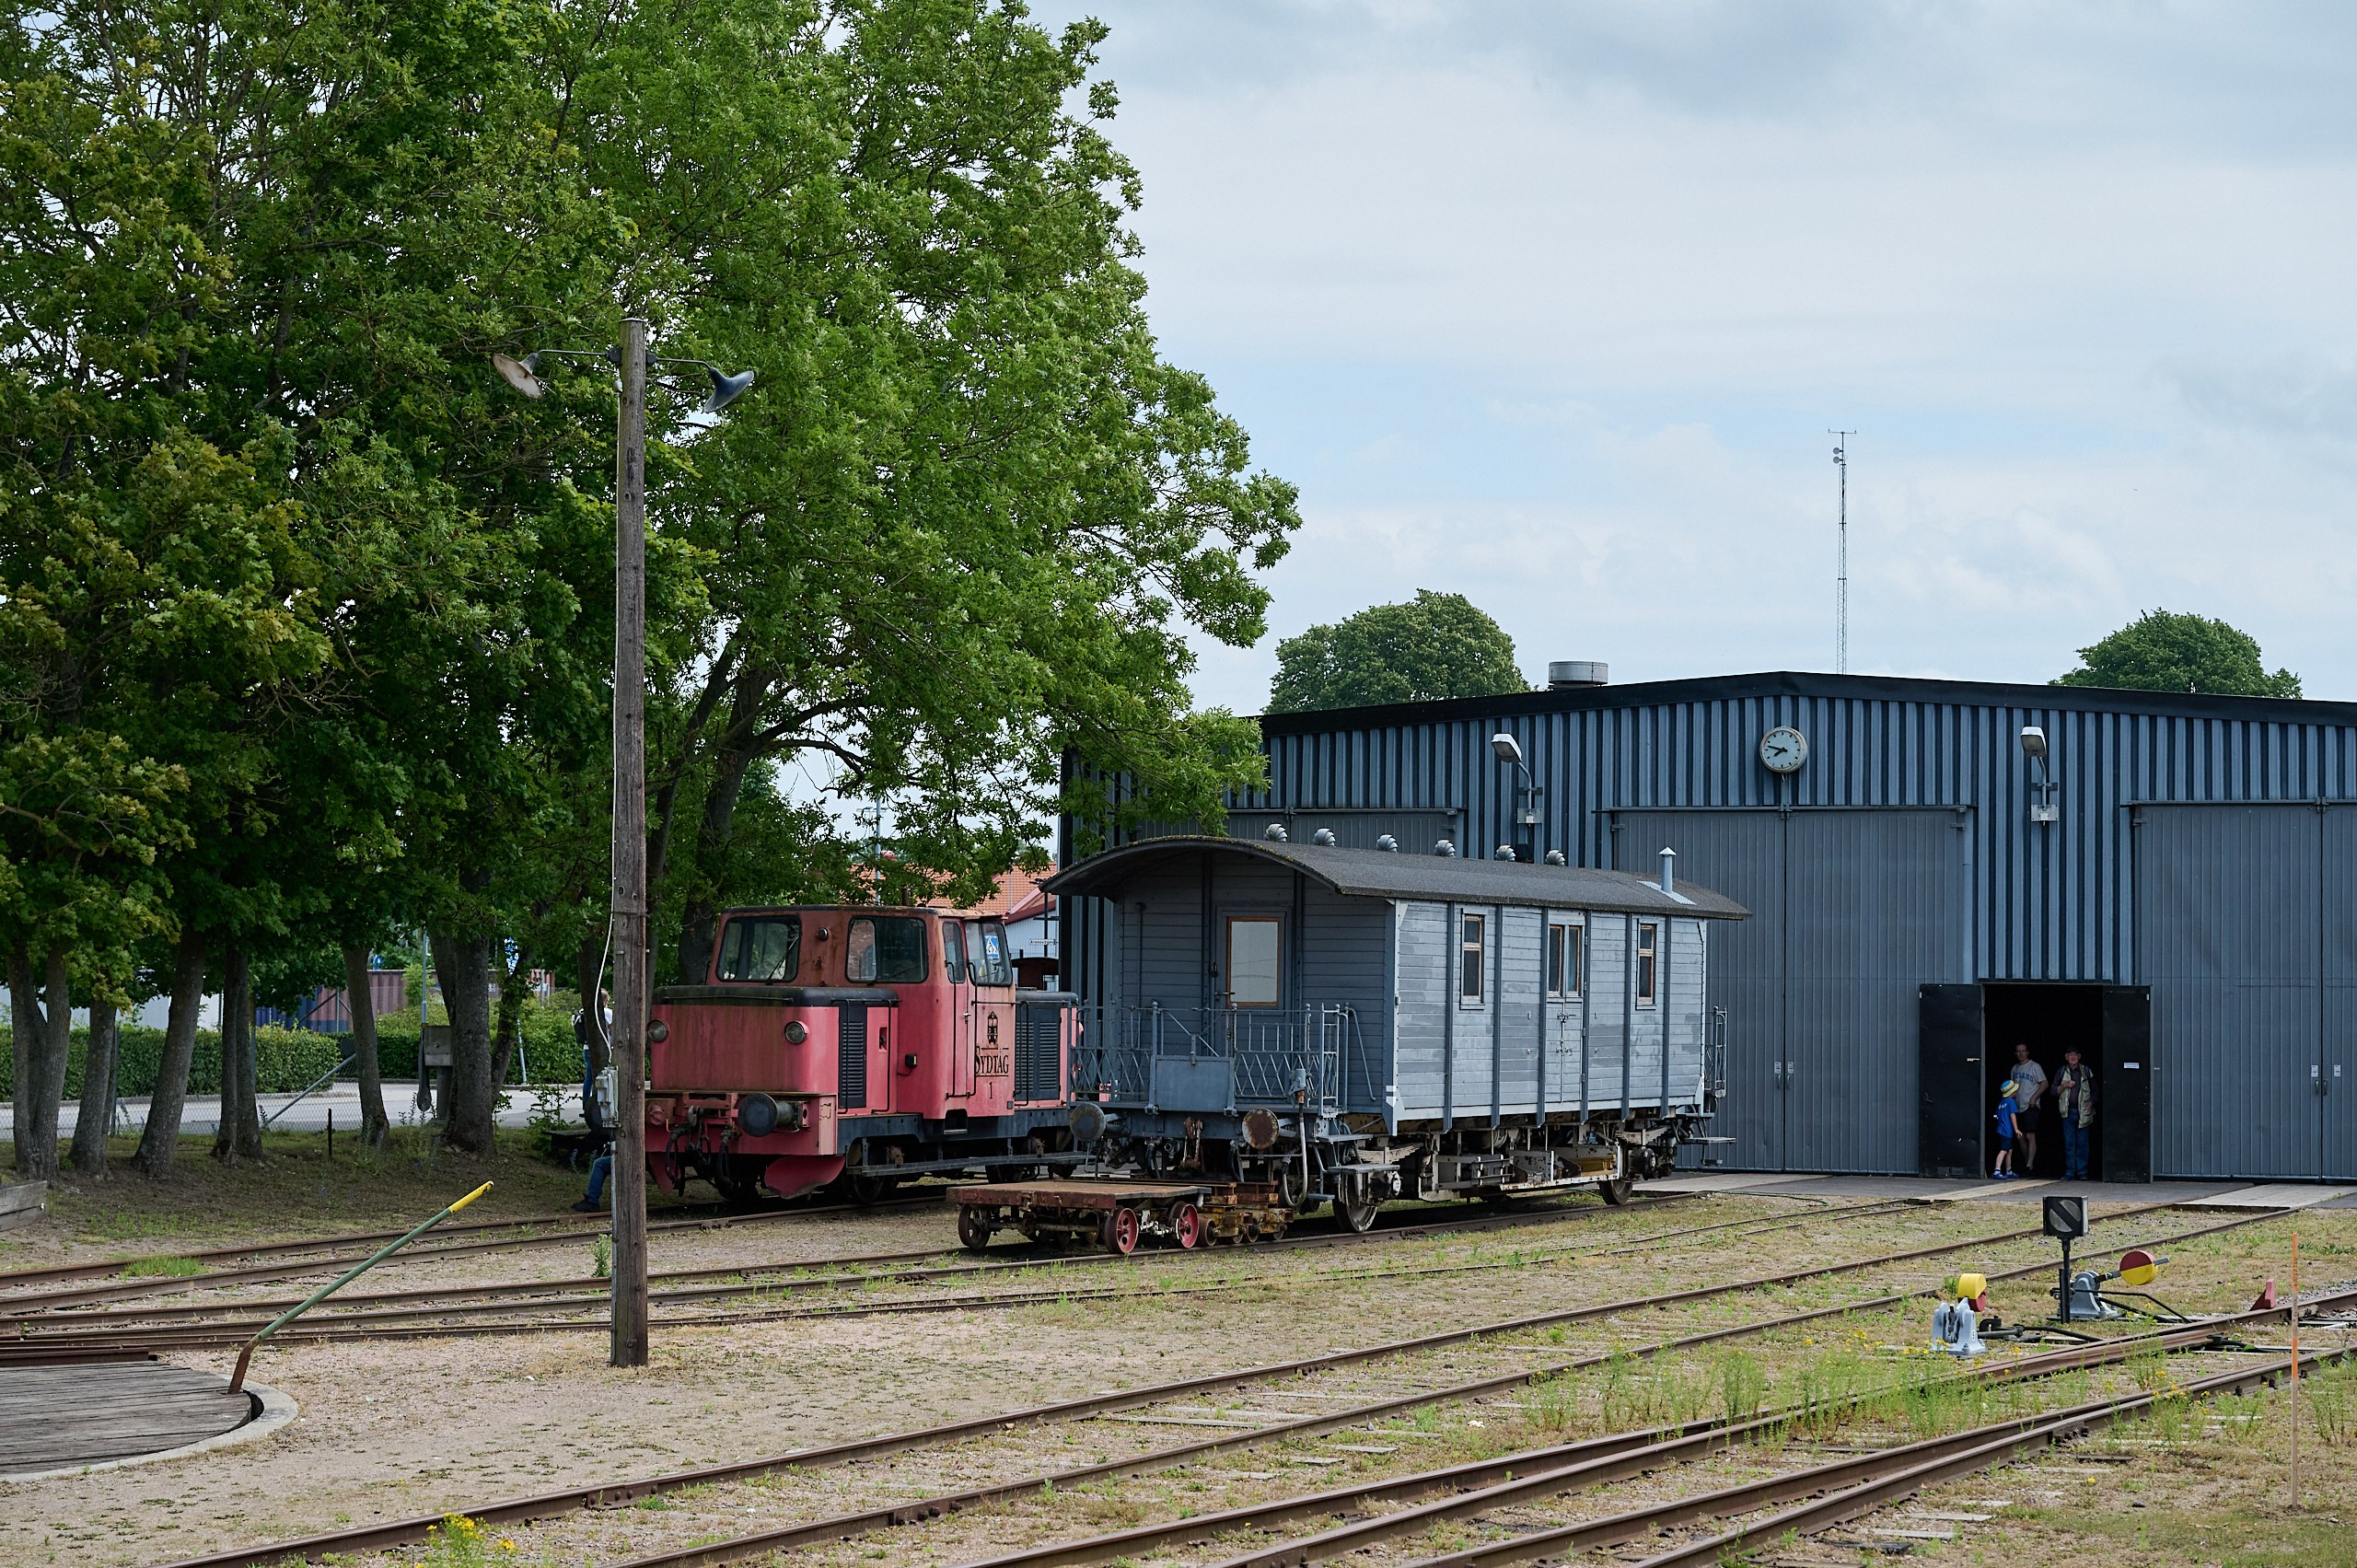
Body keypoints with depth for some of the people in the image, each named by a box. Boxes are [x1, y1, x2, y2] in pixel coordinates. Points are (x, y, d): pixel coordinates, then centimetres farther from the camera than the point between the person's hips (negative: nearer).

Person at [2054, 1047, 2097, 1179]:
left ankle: (2082, 1172, 3)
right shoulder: (2062, 1072, 8)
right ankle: (2070, 1172, 2)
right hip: (2068, 1112, 1)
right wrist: (2064, 1086, -8)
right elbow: (2054, 1091, 9)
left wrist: (2091, 1102, -2)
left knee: (2082, 1143, -1)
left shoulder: (2086, 1071, 7)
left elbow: (2094, 1090, 14)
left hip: (2082, 1112, -1)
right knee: (2069, 1143, -1)